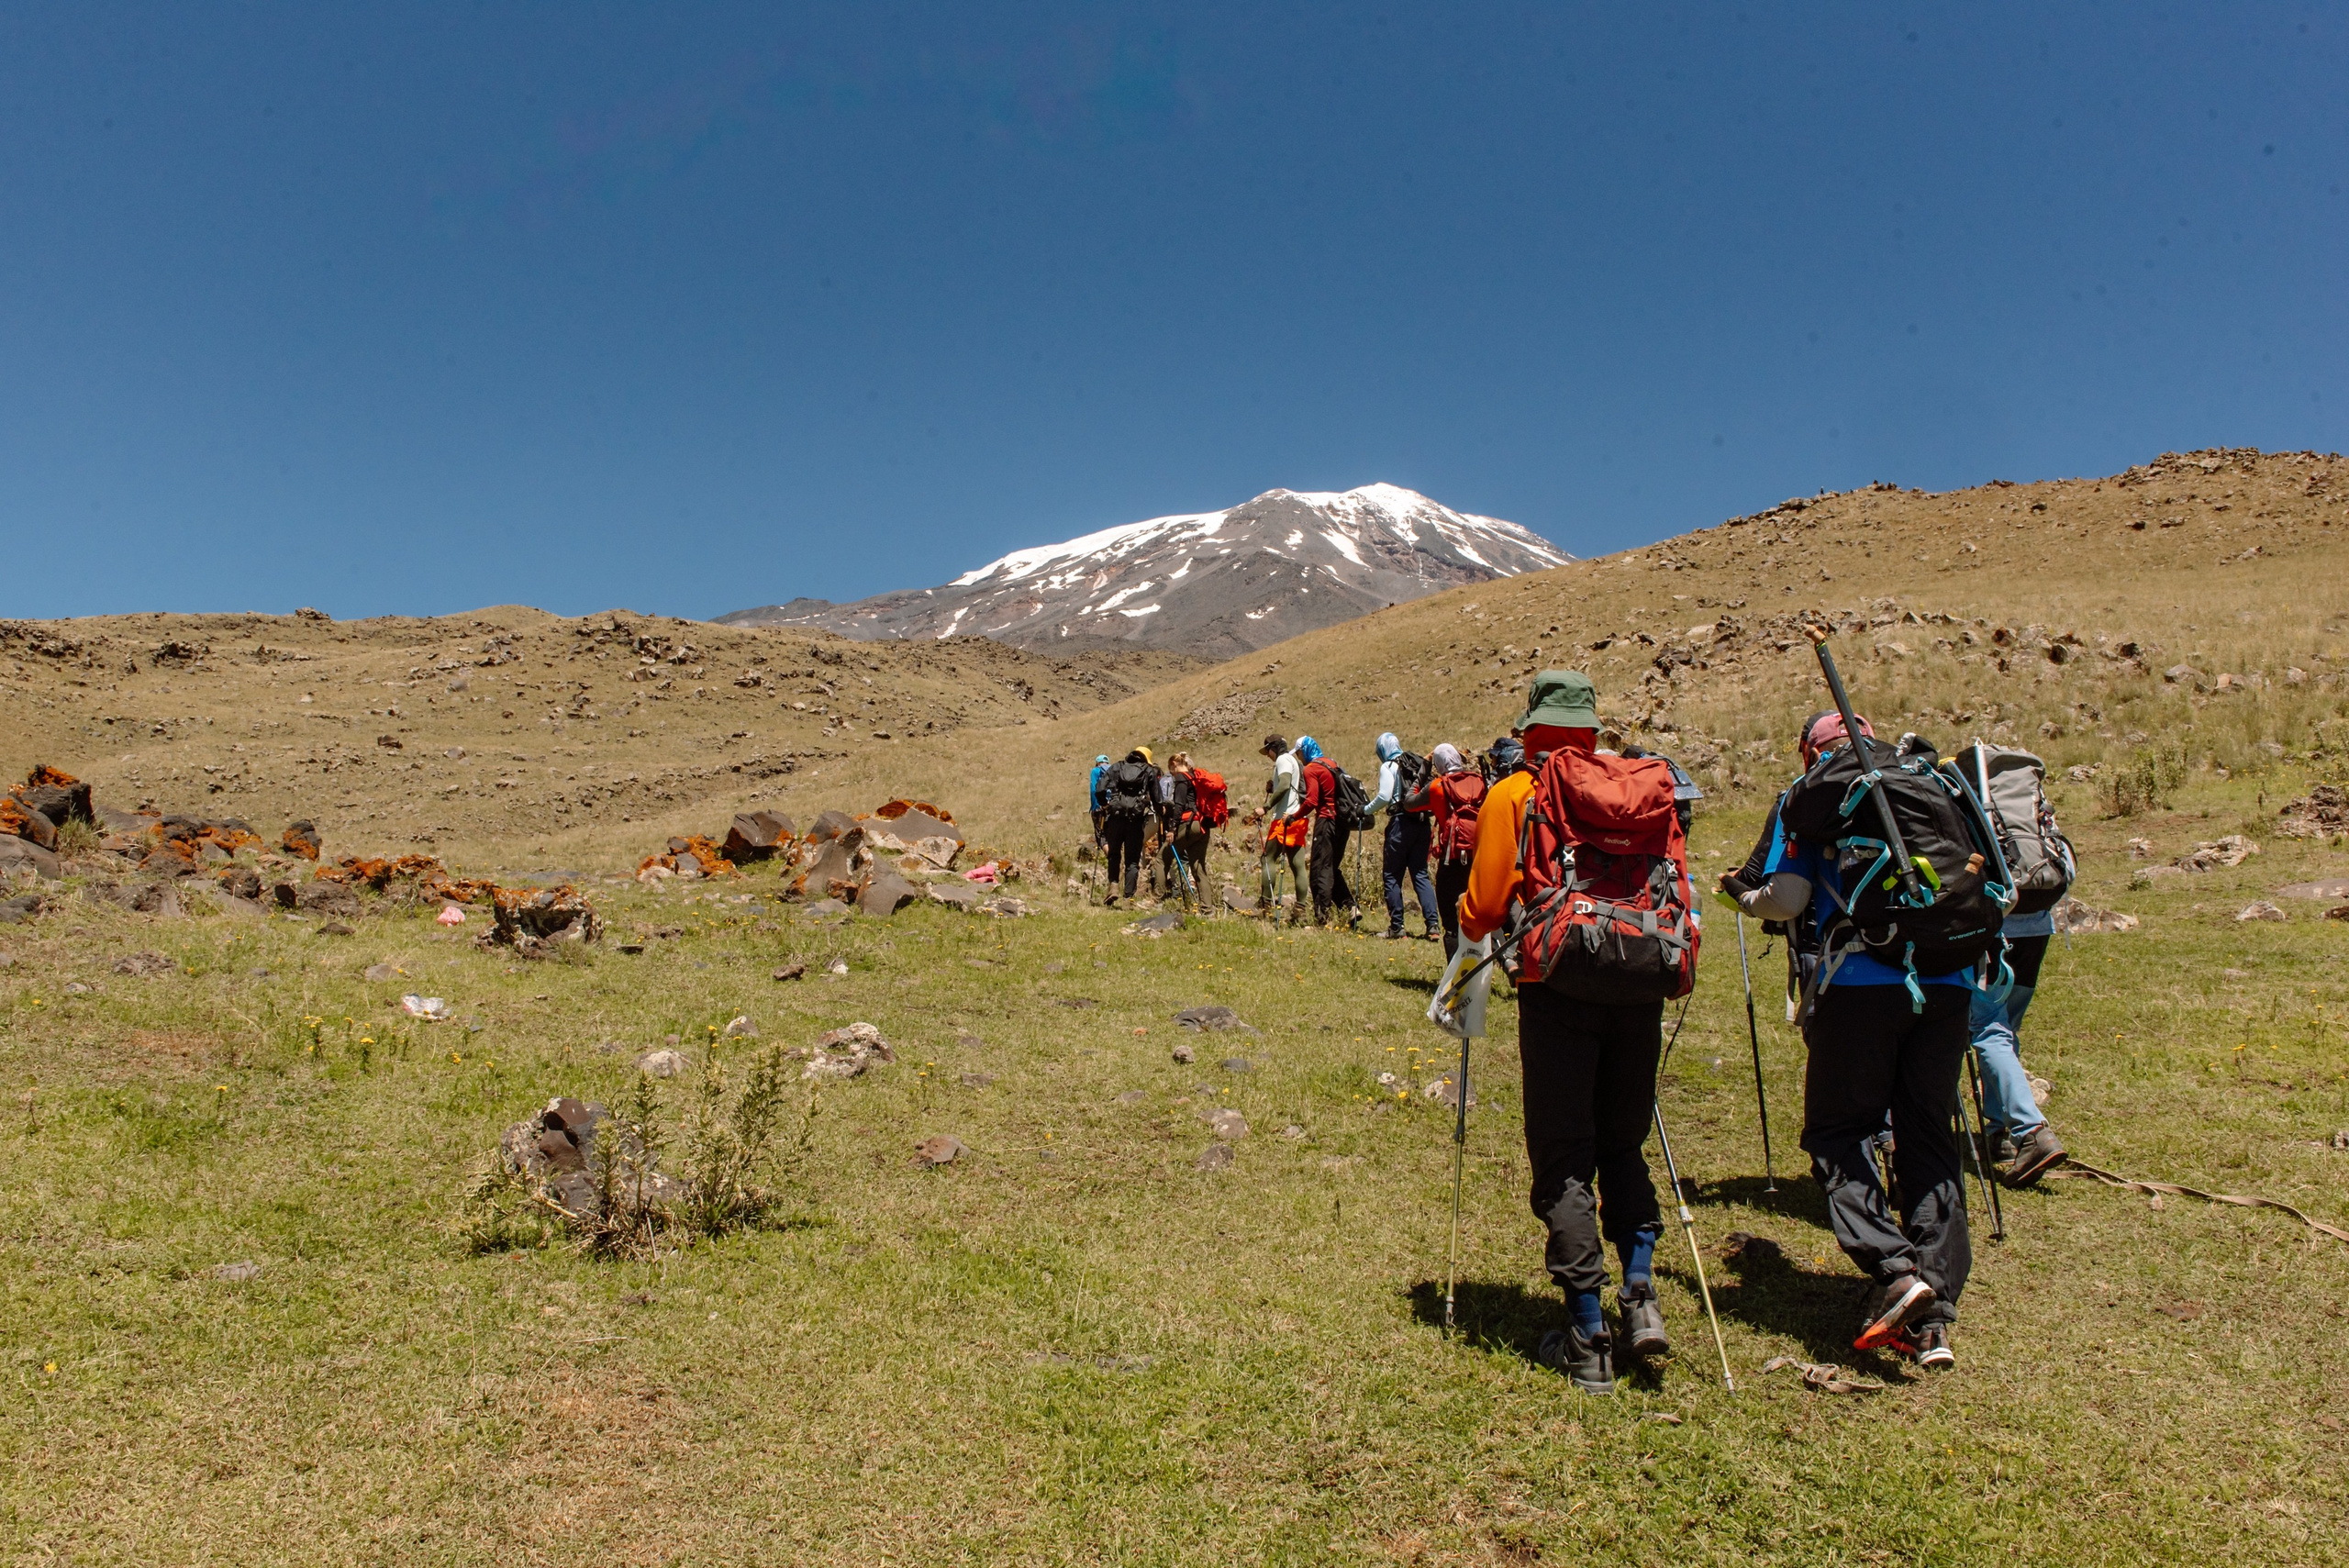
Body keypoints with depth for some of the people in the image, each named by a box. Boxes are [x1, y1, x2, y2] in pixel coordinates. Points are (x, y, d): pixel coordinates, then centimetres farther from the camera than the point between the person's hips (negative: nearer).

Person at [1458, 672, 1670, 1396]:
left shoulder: (1512, 796, -1)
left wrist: (1470, 926, 20)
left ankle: (1589, 1337, 7)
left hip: (1558, 990, -3)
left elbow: (1482, 911, -2)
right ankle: (1639, 1293, 8)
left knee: (1564, 1159, 4)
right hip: (1637, 987, 4)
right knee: (1623, 1143, 20)